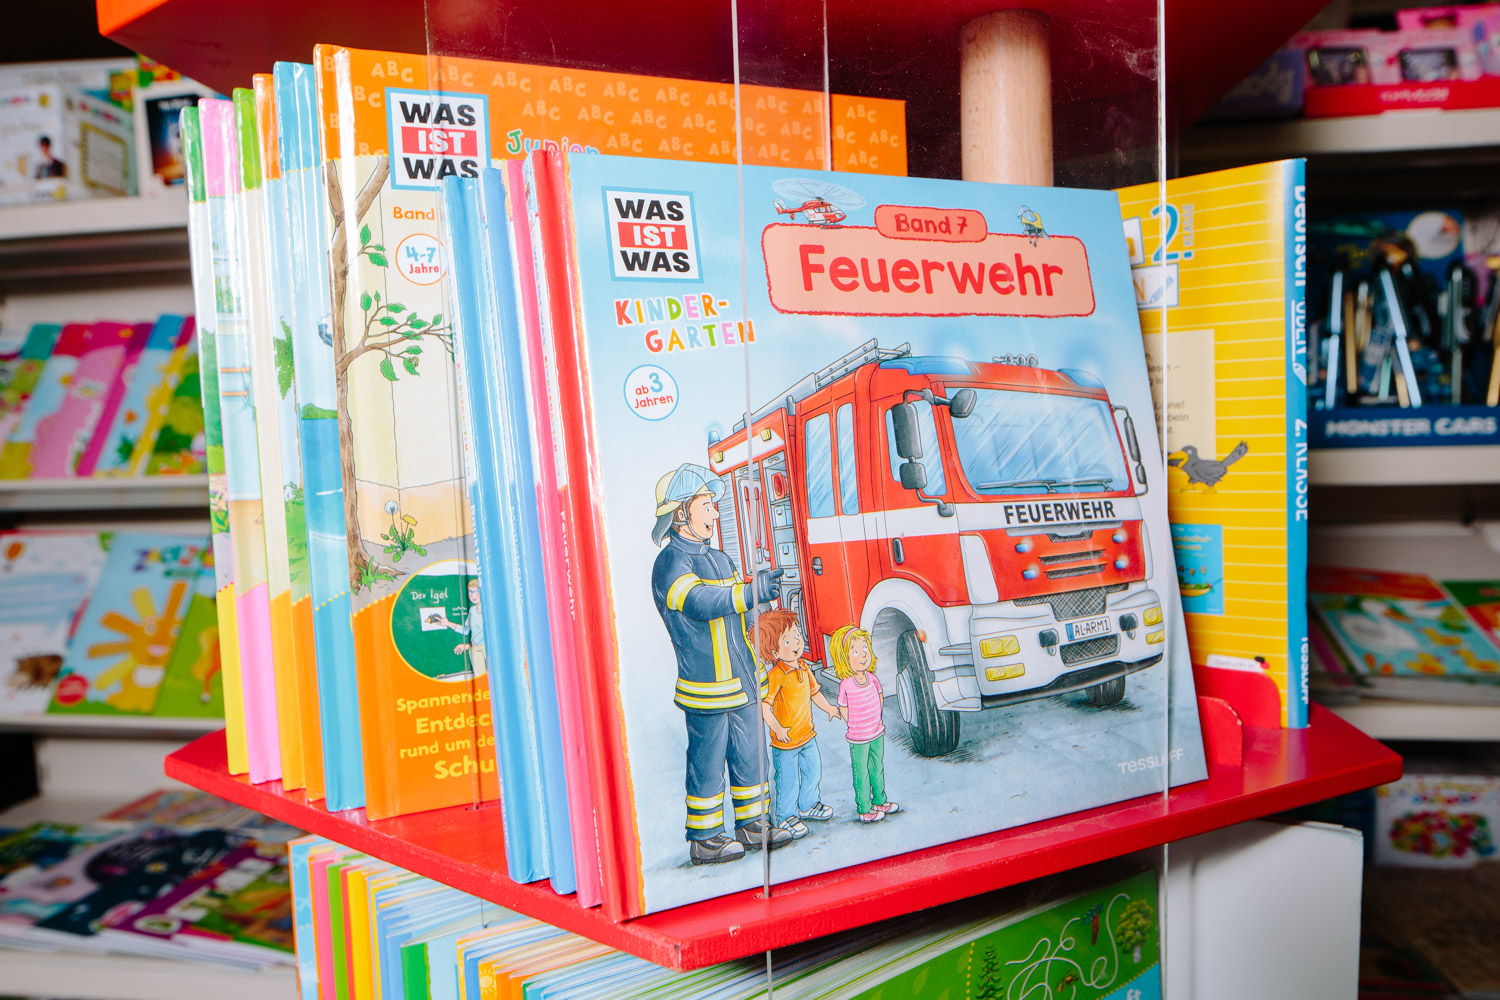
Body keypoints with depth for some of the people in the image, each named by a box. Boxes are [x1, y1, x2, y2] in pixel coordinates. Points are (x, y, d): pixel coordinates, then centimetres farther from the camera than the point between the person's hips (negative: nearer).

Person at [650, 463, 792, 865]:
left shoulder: (719, 559, 16)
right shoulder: (670, 563, -12)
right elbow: (701, 603, -28)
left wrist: (767, 588, 7)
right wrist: (752, 591, -35)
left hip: (741, 681, 8)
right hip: (705, 685, -8)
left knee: (749, 755, 15)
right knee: (708, 762, 2)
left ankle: (752, 825, 29)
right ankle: (704, 839, 15)